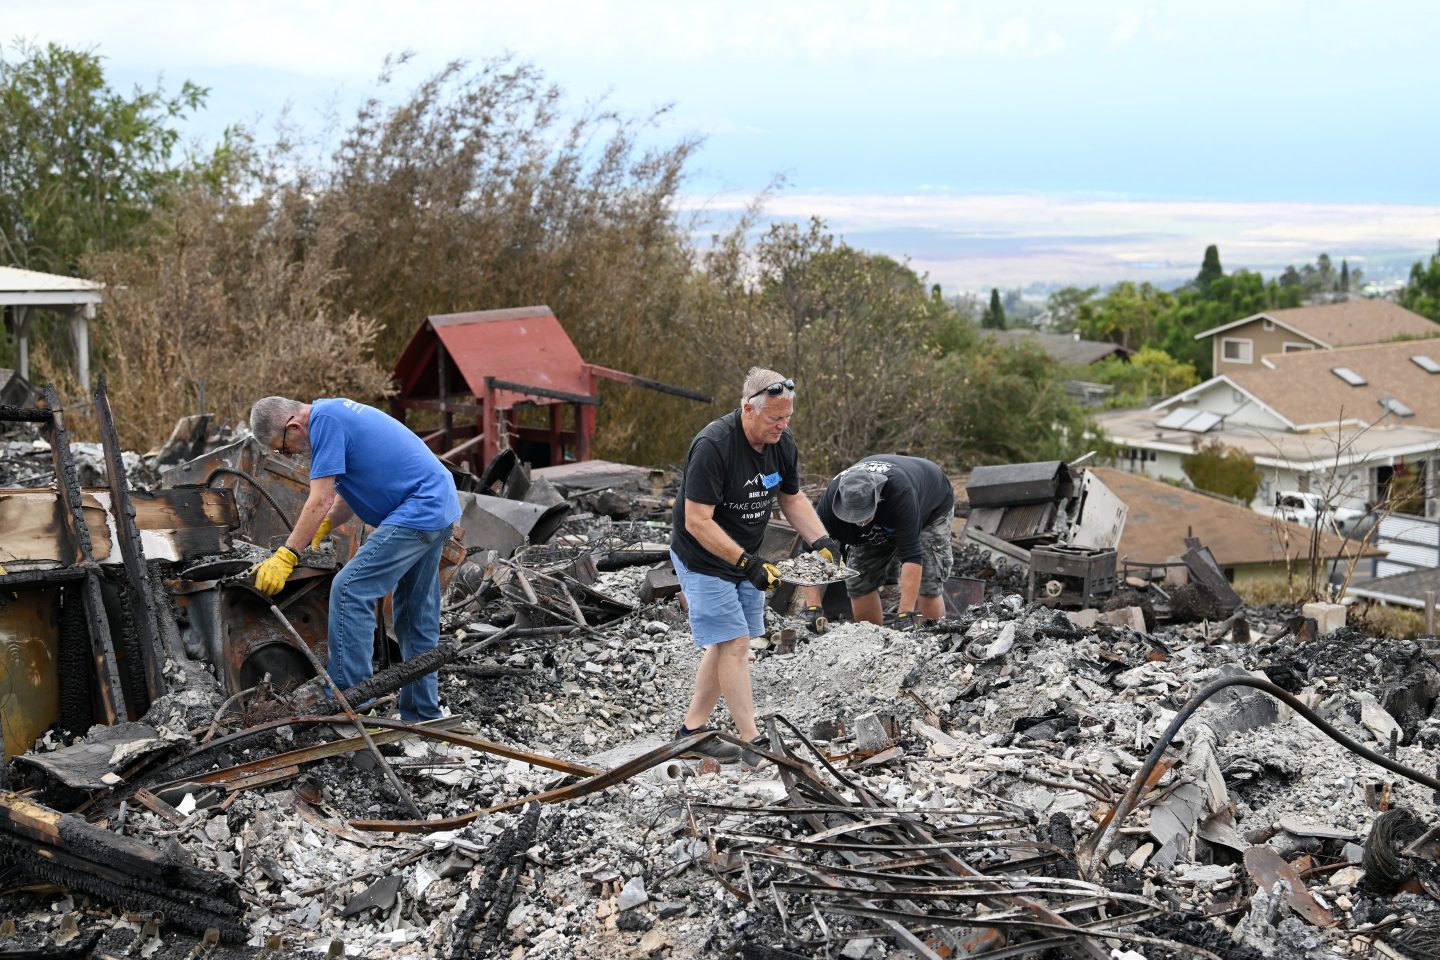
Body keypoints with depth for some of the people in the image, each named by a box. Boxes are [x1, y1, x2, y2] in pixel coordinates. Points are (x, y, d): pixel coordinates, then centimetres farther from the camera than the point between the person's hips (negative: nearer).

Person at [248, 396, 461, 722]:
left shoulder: (324, 420, -14)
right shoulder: (337, 412, 16)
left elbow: (319, 501, -16)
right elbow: (355, 486, 23)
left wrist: (286, 556, -12)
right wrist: (321, 528, 13)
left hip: (417, 511, -10)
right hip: (441, 505, 10)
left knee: (350, 590, -11)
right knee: (418, 614, 14)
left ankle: (347, 693, -8)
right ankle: (423, 714, 20)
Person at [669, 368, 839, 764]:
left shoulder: (783, 443, -5)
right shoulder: (712, 446, -29)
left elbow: (792, 498, 10)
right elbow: (697, 522, -28)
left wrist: (821, 540, -5)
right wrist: (746, 563, -32)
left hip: (745, 557, 8)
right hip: (703, 559, -7)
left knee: (725, 644, 10)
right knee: (734, 643, -10)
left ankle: (692, 729, 22)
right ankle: (752, 741, -4)